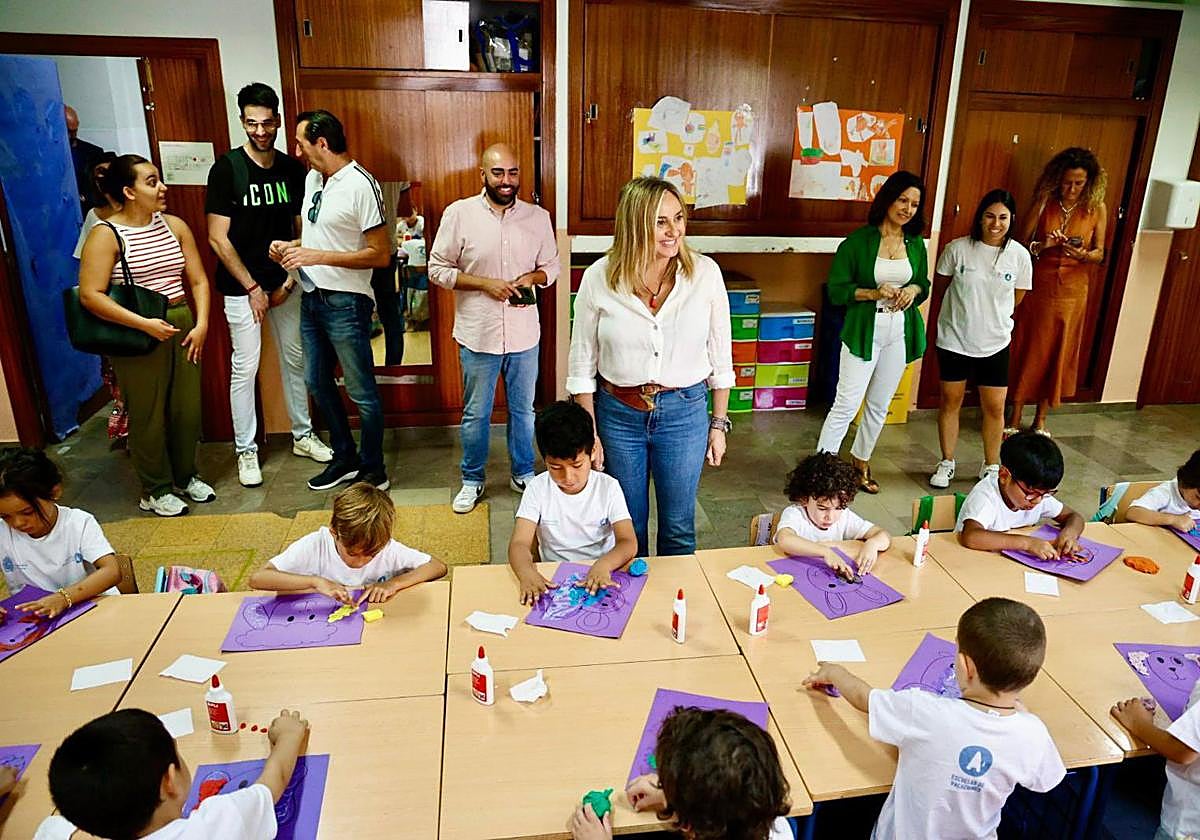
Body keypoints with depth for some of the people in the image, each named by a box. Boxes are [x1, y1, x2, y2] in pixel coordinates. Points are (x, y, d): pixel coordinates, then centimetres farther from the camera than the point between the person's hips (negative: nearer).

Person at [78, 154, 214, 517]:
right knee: (148, 414, 5)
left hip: (182, 327, 5)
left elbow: (198, 280, 8)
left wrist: (201, 324, -3)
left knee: (188, 407, 12)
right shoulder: (106, 235, -10)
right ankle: (155, 490, 21)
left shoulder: (174, 225, 6)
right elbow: (90, 295, -16)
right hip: (137, 335, -5)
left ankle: (185, 477, 32)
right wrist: (144, 324, -22)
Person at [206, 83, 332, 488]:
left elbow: (302, 231, 7)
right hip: (242, 287, -4)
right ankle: (246, 450, 15)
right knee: (244, 368, 2)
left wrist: (290, 280, -3)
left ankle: (302, 435, 28)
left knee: (295, 360, 12)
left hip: (285, 284, 4)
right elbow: (218, 238, -11)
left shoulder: (292, 169, 2)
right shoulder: (226, 169, -10)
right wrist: (252, 288, -12)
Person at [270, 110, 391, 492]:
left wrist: (318, 256, -23)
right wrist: (291, 246, 3)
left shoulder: (360, 185, -17)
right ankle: (345, 459, 33)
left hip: (345, 303, -9)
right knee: (317, 382, 18)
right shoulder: (313, 178, 9)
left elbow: (380, 254, -19)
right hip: (312, 299, 9)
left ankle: (373, 472, 17)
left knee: (361, 392, 2)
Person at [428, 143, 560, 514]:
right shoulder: (459, 213, -8)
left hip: (524, 334, 2)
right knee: (475, 414, 12)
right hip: (478, 335, -2)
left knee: (523, 409, 17)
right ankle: (472, 480, 30)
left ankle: (523, 473, 37)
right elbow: (437, 269, -6)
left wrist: (532, 277, -13)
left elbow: (551, 265, 10)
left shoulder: (538, 216, 0)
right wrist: (485, 283, -18)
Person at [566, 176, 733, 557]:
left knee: (678, 529, 15)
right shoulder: (599, 278, -11)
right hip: (619, 413, 0)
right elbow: (582, 364, -3)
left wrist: (719, 424, 4)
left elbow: (720, 357, 1)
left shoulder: (705, 273, -9)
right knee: (628, 526, 18)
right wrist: (589, 433, -2)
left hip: (685, 412, 0)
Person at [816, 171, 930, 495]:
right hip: (864, 331, -5)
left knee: (879, 406, 14)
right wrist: (874, 293, -21)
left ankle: (861, 462, 32)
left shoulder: (916, 243, 7)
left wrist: (913, 290, -5)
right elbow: (837, 290, -8)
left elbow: (924, 285, 17)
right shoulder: (859, 241, -8)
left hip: (899, 333, 5)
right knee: (847, 405, -8)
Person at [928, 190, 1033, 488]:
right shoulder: (958, 248, -11)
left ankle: (991, 466, 24)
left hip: (994, 342, 1)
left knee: (995, 407, 5)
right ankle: (947, 463, 25)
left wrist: (991, 314, 12)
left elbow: (1017, 296, 8)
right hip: (954, 338, -1)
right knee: (950, 401, 10)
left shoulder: (1019, 255, -7)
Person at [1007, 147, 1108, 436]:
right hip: (1038, 287, -1)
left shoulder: (1096, 208, -2)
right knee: (1027, 351, 3)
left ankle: (1040, 419, 20)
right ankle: (1015, 418, 15)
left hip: (1072, 291, 1)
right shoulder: (1044, 203, -4)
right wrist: (1042, 245, -22)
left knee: (1058, 354, 7)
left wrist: (1084, 255, -20)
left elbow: (1099, 253, 2)